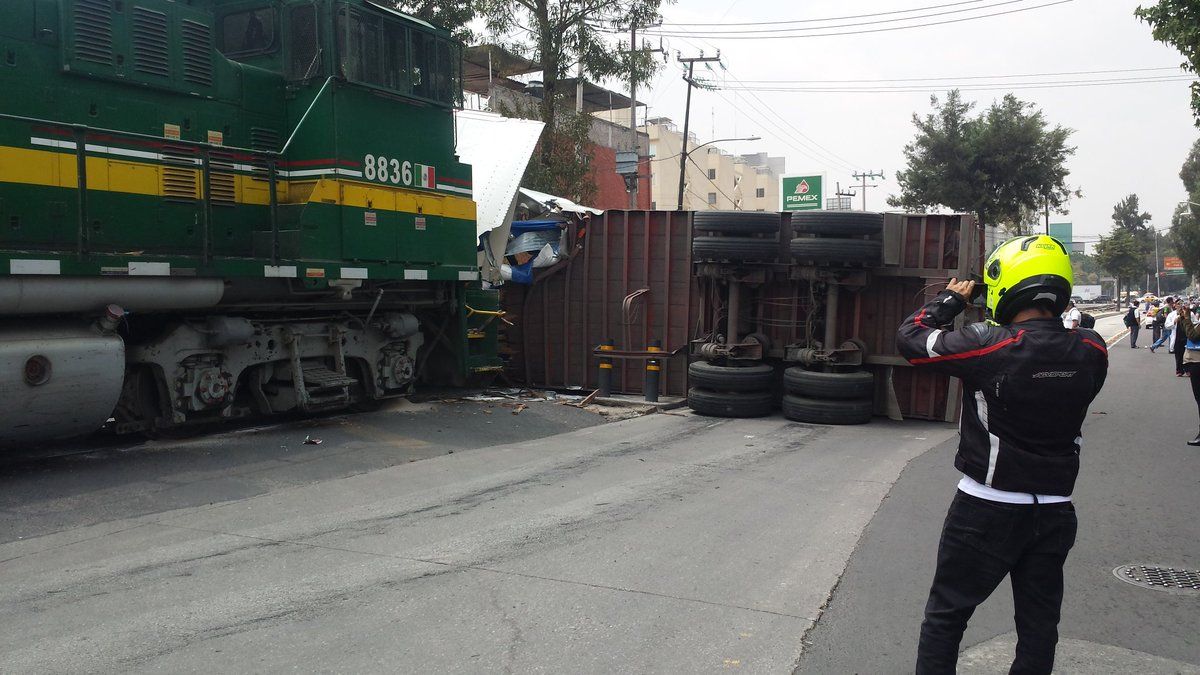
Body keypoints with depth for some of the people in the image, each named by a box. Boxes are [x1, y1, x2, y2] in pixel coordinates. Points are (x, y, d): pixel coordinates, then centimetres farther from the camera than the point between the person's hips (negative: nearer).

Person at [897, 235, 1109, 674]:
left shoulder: (990, 346, -21)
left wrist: (950, 300, 3)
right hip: (1055, 512, 5)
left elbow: (910, 338, -11)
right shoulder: (1091, 351, -6)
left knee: (946, 614, 11)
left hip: (988, 510, -5)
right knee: (1039, 623, 18)